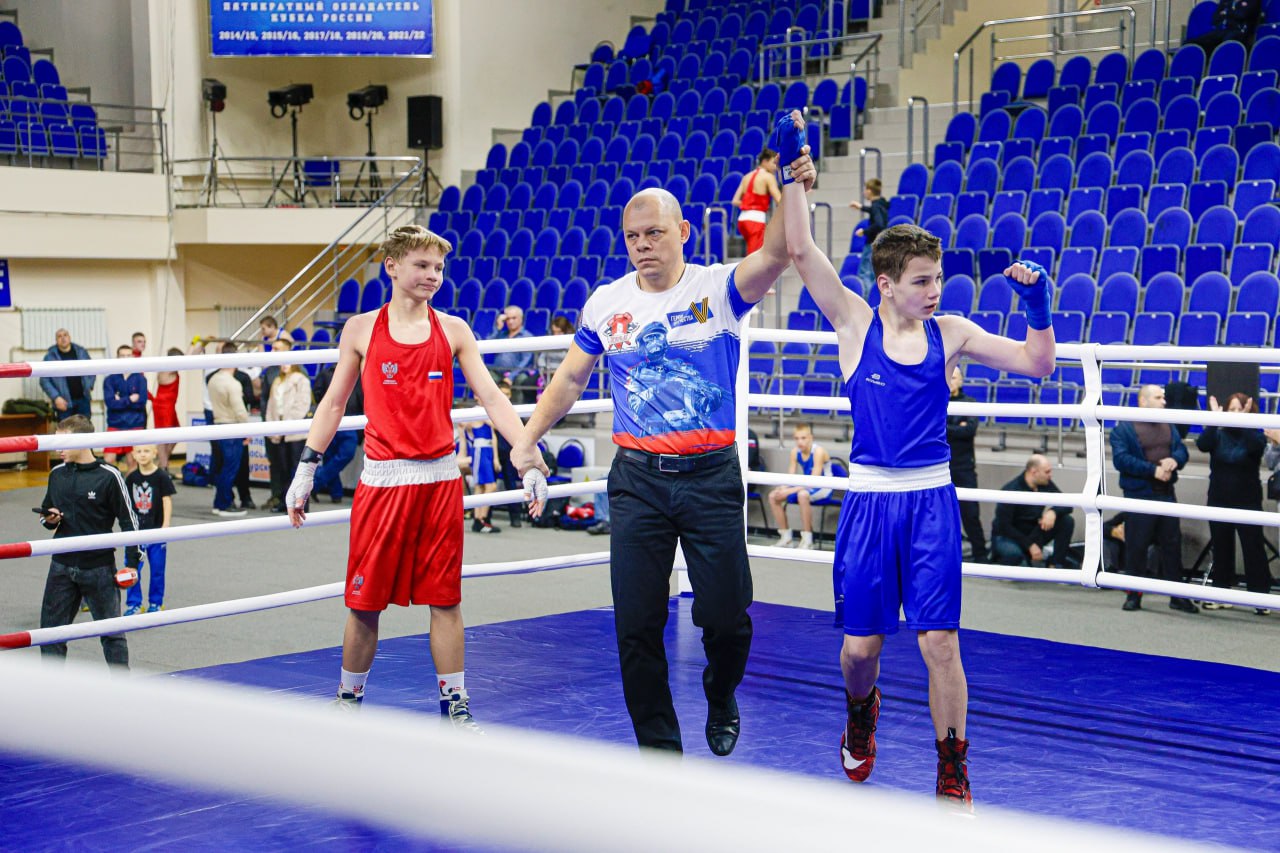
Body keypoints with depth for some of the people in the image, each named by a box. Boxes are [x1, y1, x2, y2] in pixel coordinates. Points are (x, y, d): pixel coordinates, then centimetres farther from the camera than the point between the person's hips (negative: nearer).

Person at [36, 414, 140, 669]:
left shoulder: (108, 476, -11)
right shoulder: (57, 474, 4)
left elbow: (128, 520, -6)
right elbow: (46, 514, 18)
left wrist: (132, 563, -7)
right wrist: (49, 520, -6)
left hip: (99, 567, -5)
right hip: (61, 565, 5)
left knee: (111, 630, 7)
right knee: (51, 629, 6)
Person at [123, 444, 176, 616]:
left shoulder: (161, 476, -7)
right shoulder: (131, 478, 3)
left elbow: (167, 501, -7)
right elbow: (127, 502, 10)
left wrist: (165, 526, -13)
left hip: (156, 529, -3)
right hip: (136, 530, 3)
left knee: (157, 569, 6)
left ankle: (155, 603, 19)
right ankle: (133, 603, 10)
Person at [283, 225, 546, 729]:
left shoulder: (453, 331, 5)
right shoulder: (361, 330, 3)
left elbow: (491, 398, 2)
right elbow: (333, 404, 9)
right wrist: (305, 470, 6)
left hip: (440, 479, 1)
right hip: (382, 479, -1)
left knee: (445, 599, 4)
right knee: (365, 602, 4)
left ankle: (454, 706, 14)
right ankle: (348, 699, 23)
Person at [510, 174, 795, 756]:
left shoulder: (717, 289, -5)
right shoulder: (607, 303, 5)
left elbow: (775, 255, -24)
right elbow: (570, 379, 18)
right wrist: (528, 439, 15)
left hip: (711, 475, -2)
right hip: (638, 478, 2)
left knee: (725, 615, 0)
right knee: (637, 625, 1)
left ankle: (721, 698, 34)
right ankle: (659, 749, 14)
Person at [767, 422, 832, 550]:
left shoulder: (818, 451, -22)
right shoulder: (795, 452, -2)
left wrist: (791, 490, -34)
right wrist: (783, 488, -25)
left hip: (823, 488, -7)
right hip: (806, 486, 7)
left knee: (802, 494, -39)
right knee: (773, 496, -5)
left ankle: (807, 540, -28)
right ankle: (785, 537, 4)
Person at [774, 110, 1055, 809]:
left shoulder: (950, 333, 3)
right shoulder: (854, 322, -1)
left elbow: (1036, 366, 4)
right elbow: (800, 252, -10)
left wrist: (1038, 308, -11)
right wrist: (794, 173, -15)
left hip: (932, 502, 0)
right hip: (869, 501, 0)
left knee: (940, 641, -2)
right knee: (861, 644, 7)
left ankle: (952, 774, 10)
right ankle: (860, 714, 42)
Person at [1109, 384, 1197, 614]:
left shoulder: (1169, 426, 15)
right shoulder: (1123, 428, -6)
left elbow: (1182, 450, 11)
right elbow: (1121, 459, -16)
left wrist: (1174, 459, -14)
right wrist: (1153, 470, -20)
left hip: (1167, 495, 5)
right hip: (1139, 496, -5)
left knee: (1172, 545, 7)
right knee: (1136, 547, 0)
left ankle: (1177, 596, 14)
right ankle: (1134, 595, 11)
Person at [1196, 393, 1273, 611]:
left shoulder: (1255, 435, -2)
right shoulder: (1218, 435, 3)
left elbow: (1256, 447, -25)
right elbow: (1202, 444, -17)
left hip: (1248, 503, -3)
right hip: (1219, 502, 3)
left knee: (1253, 549, -4)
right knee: (1221, 549, 9)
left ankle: (1261, 595, -1)